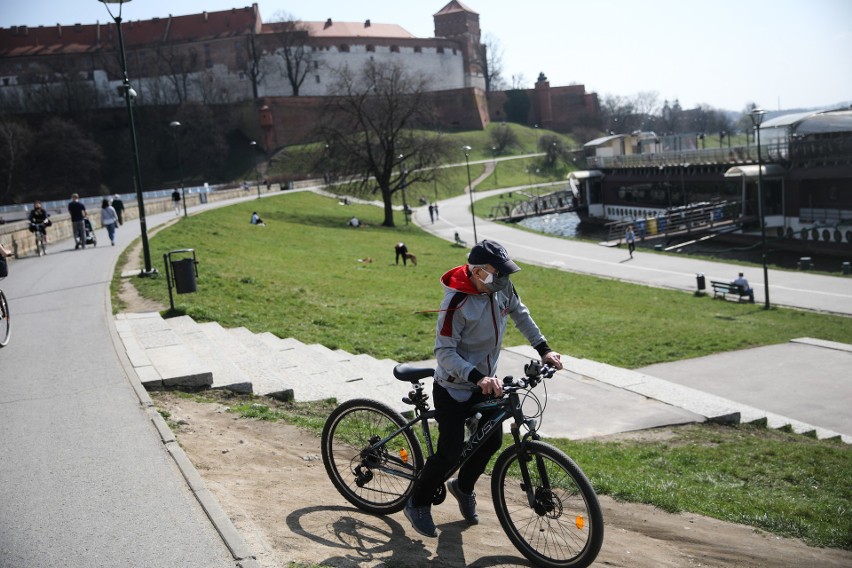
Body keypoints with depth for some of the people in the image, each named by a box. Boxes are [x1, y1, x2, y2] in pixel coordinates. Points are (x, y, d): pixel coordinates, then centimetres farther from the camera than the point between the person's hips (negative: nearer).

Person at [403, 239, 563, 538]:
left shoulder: (502, 287, -9)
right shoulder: (456, 303, -30)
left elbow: (519, 314, 11)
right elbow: (444, 352, -29)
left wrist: (543, 349, 7)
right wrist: (477, 377, -40)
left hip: (485, 383, 7)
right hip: (454, 388, -7)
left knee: (491, 442, 13)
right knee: (450, 453, -4)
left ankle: (464, 486, 41)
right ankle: (417, 505, 19)